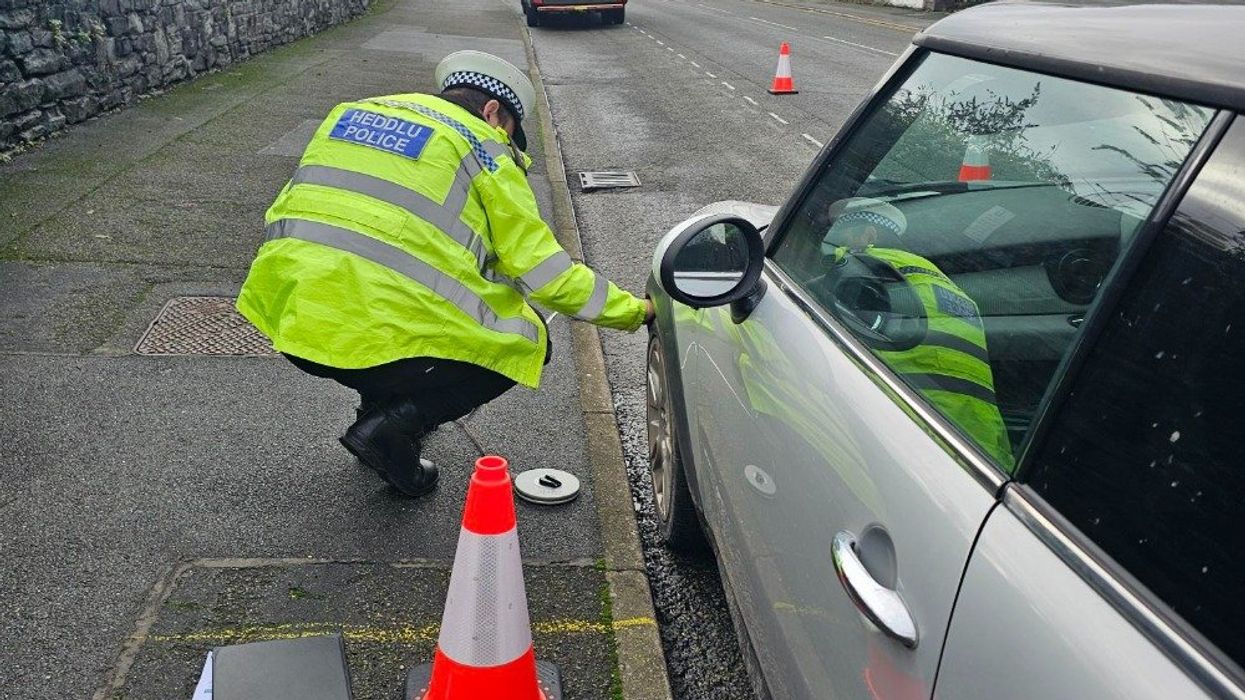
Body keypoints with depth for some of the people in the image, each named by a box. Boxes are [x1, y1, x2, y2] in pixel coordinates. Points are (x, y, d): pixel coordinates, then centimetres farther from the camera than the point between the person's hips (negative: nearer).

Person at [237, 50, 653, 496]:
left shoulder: (354, 111, 19)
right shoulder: (479, 148, 1)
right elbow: (543, 271, -1)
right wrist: (634, 311, 11)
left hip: (288, 316, 8)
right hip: (375, 335, -7)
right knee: (526, 341, 12)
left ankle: (378, 408, 28)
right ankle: (391, 429, 1)